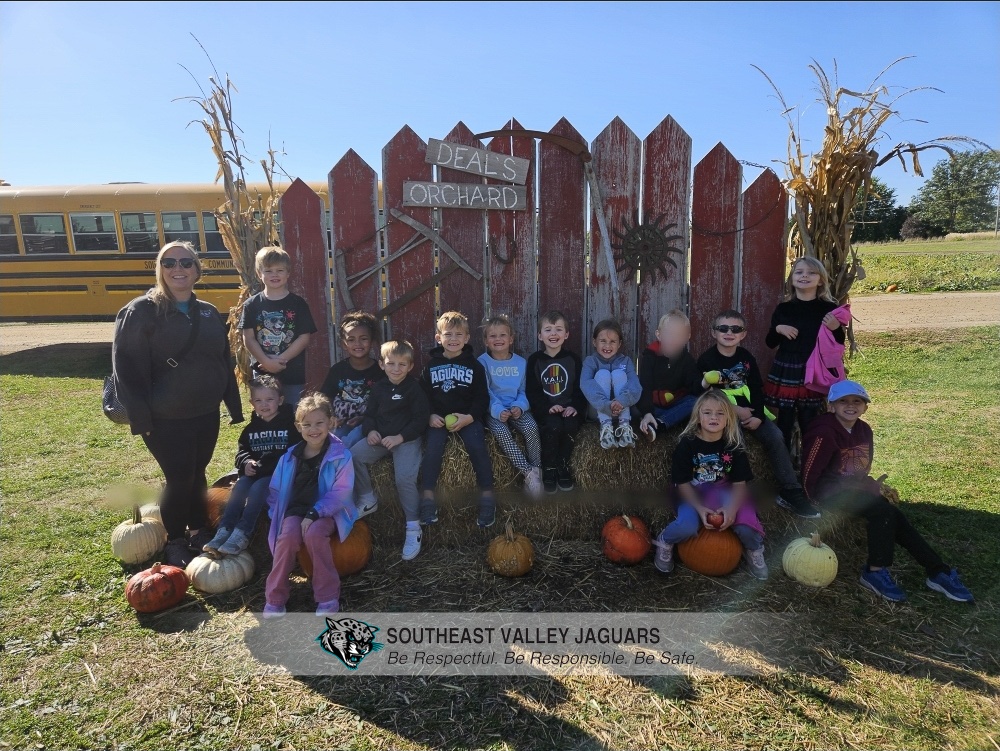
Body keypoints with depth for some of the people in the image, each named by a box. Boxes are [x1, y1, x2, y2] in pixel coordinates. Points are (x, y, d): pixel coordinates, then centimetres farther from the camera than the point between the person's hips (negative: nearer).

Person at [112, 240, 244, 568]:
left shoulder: (209, 313, 6)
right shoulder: (141, 311, -10)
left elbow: (225, 363, 10)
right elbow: (126, 367, -13)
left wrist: (235, 406, 10)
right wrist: (140, 417, -18)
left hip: (206, 413, 5)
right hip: (165, 419, -5)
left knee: (197, 474, 16)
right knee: (179, 479, 2)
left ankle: (199, 532, 34)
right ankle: (174, 542, 24)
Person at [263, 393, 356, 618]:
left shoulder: (340, 455, -9)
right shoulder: (290, 457, 4)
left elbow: (340, 492, -15)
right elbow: (275, 489, 13)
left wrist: (314, 513, -24)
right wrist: (277, 514, -2)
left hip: (327, 513, -3)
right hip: (295, 510, 3)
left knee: (314, 533, -34)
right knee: (288, 536, -28)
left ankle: (328, 597, -18)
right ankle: (275, 598, -12)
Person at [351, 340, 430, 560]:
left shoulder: (414, 388, -5)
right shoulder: (379, 387, 11)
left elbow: (420, 419, -9)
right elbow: (369, 414, 15)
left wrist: (400, 437, -19)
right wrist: (370, 431, -7)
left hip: (407, 439, -5)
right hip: (380, 437, 6)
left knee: (405, 478, -24)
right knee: (354, 456, -17)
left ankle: (413, 528, -10)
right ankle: (367, 500, 4)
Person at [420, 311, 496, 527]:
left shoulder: (474, 365, 5)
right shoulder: (431, 365, 9)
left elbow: (482, 397, 2)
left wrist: (469, 417, -14)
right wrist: (430, 415, -8)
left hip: (467, 417, -1)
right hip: (438, 417, 1)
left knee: (477, 446, -23)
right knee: (432, 448, -22)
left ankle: (487, 495, -12)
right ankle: (428, 497, -13)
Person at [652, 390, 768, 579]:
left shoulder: (733, 444, -7)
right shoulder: (687, 444, -14)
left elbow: (739, 483, -8)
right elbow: (682, 483, -11)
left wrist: (732, 508, -27)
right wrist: (700, 509, -25)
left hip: (725, 493, 2)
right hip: (693, 495, -2)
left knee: (746, 526, -24)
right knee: (687, 527, -31)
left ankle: (753, 550, 14)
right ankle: (664, 542, 5)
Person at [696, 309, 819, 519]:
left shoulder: (747, 358, 10)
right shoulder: (707, 359, -4)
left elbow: (757, 390, 6)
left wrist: (758, 416, -11)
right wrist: (734, 410, -16)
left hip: (749, 411, 5)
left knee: (775, 436, -14)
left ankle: (790, 492, -4)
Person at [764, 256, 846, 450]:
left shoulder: (829, 309, 0)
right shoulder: (783, 309, 3)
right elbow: (770, 343, 8)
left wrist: (835, 328, -14)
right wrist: (778, 329, -10)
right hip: (785, 371, 1)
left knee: (809, 423, 4)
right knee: (784, 422, 6)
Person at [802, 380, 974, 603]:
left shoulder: (864, 430, 9)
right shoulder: (824, 432, -18)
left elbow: (861, 469, 18)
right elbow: (810, 474, -17)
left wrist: (870, 484, 1)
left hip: (853, 487, 8)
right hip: (829, 490, -8)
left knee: (894, 516, -9)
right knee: (881, 510, -23)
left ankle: (938, 572, 1)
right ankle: (876, 571, -12)